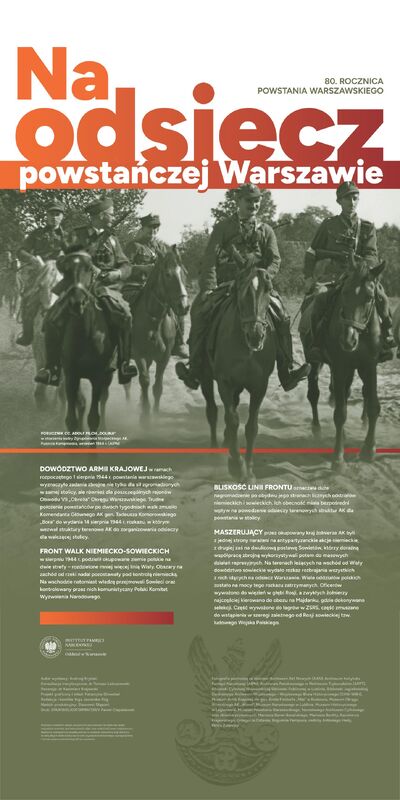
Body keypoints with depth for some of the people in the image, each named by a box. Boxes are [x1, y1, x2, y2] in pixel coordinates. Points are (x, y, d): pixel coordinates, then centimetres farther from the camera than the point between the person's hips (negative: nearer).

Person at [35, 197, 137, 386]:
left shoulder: (111, 239, 13)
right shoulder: (78, 235, 9)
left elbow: (126, 266, 10)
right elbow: (62, 264, 7)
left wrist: (112, 274, -11)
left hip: (105, 287, 0)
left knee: (124, 316, -28)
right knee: (52, 320, -18)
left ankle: (125, 362, -19)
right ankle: (52, 368, -7)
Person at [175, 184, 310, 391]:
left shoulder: (265, 230, 15)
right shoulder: (222, 228, 8)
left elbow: (275, 260, 6)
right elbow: (210, 259, -1)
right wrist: (209, 287, -15)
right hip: (225, 284, -1)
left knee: (281, 317, -18)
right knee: (201, 311, -22)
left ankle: (286, 372, -13)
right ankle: (195, 370, -16)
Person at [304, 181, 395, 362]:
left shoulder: (367, 228, 13)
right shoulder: (328, 225, 11)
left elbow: (372, 255, 1)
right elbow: (312, 253, 13)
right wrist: (309, 277, 1)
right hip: (331, 275, -2)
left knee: (381, 299, -20)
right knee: (321, 299, -31)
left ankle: (386, 340, -8)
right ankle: (316, 344, -24)